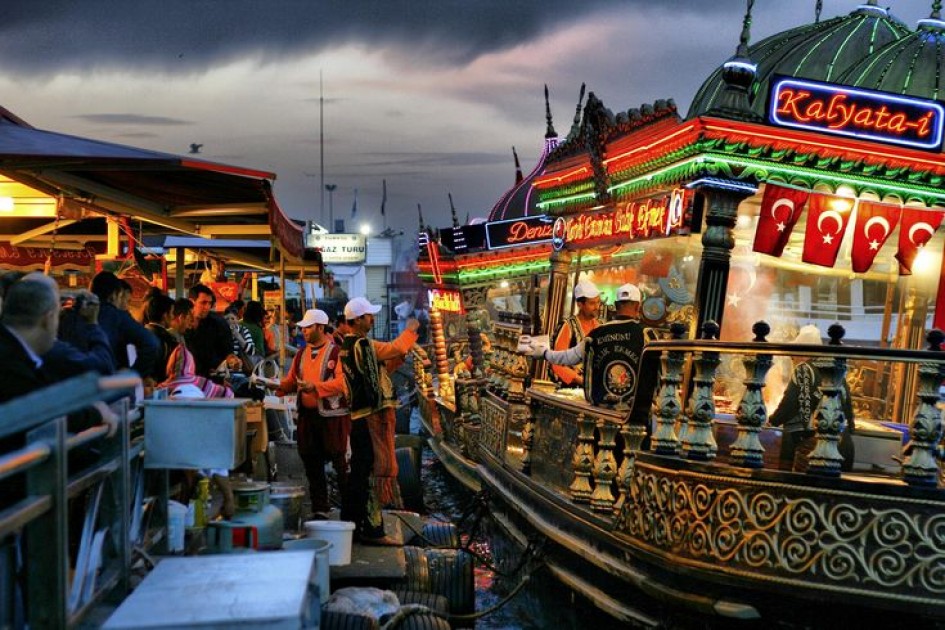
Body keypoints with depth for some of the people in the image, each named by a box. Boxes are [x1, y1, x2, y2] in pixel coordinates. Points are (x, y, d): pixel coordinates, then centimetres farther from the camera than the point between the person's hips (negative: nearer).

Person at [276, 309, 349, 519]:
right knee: (312, 465, 11)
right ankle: (319, 510, 20)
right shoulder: (302, 354, 17)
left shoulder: (337, 351, -7)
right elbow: (291, 380, 19)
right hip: (307, 415, 7)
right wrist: (279, 387, 0)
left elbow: (343, 381, -17)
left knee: (341, 465, -3)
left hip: (333, 416, -7)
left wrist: (316, 387, -24)